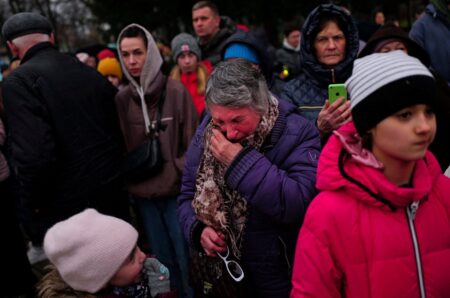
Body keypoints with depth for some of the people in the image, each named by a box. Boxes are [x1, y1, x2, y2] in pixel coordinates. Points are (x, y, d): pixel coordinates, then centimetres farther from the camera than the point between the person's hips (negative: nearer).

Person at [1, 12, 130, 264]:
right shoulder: (91, 73, 6)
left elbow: (33, 154, -26)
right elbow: (118, 132, 11)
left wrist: (31, 206, -11)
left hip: (64, 212, -6)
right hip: (113, 198, 6)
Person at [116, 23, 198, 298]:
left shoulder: (175, 91, -9)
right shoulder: (121, 99, 0)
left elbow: (193, 142, -5)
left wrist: (178, 173, -9)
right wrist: (128, 183, 3)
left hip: (176, 190, -3)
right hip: (143, 195, 4)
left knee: (186, 258, 5)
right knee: (162, 259, 17)